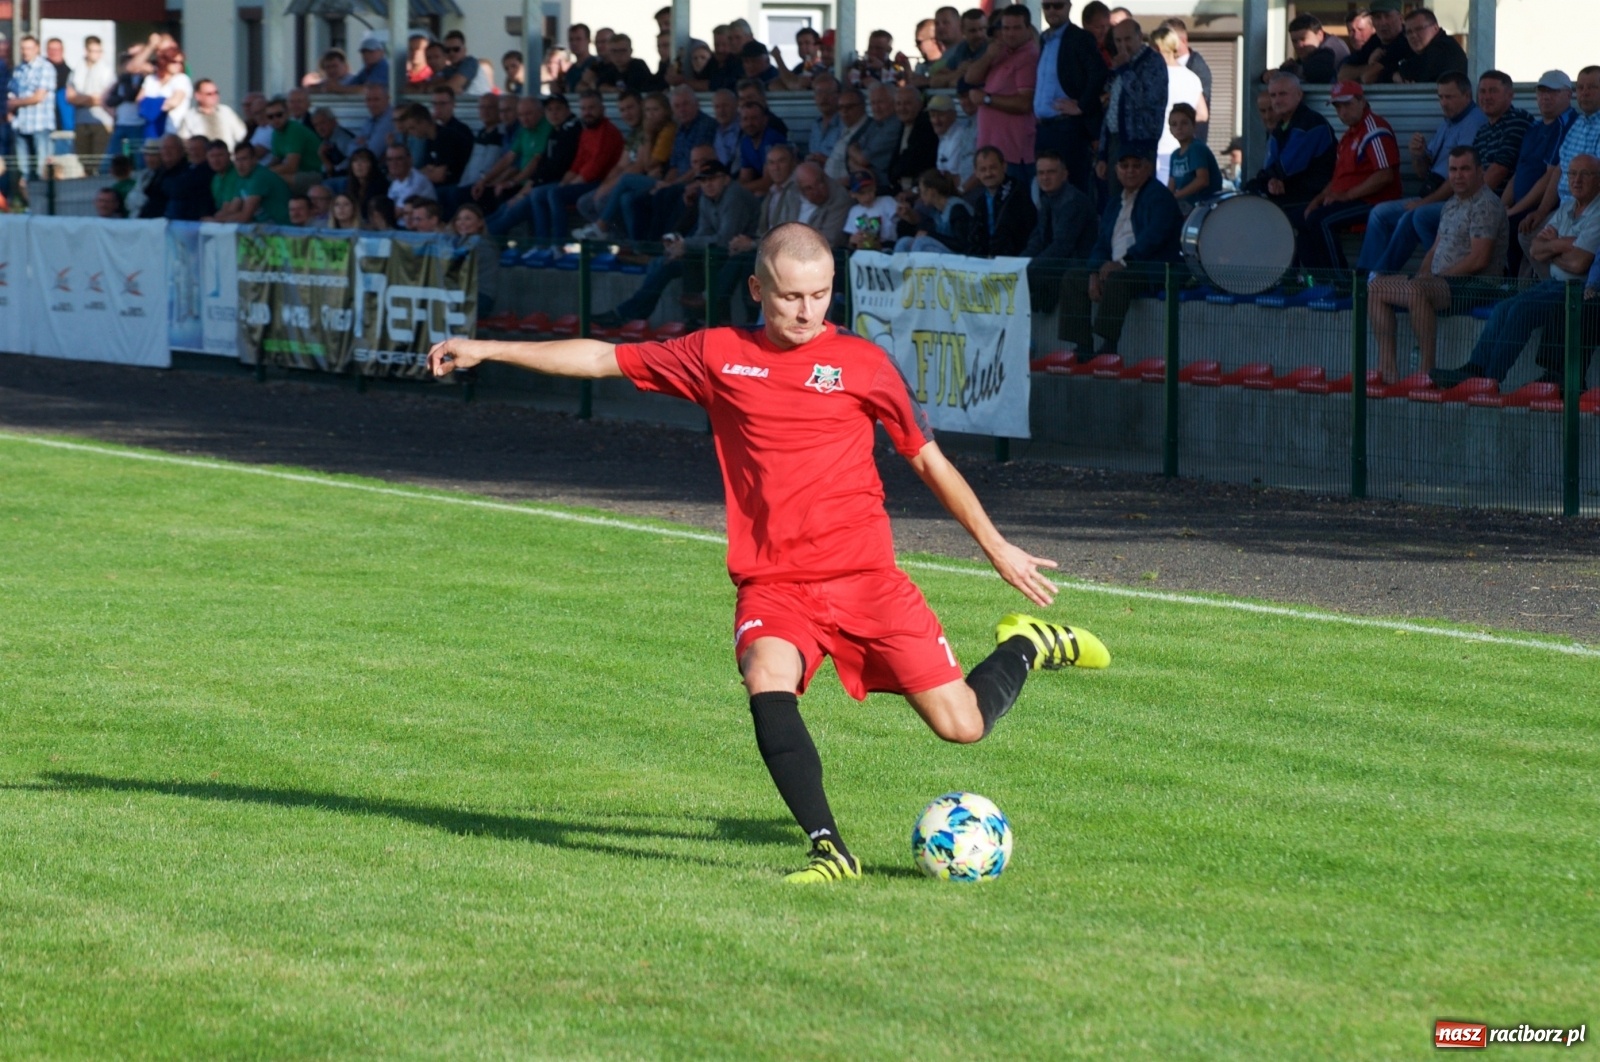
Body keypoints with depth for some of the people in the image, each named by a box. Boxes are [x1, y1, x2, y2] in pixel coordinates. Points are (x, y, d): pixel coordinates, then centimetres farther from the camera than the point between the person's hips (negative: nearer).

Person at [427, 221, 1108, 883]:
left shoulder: (861, 362, 3)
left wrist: (996, 547, 16)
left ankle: (1027, 648, 29)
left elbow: (926, 458, 13)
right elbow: (602, 358, 14)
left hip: (865, 577, -1)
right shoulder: (718, 356, 6)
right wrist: (486, 350, 12)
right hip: (772, 585, 1)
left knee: (962, 725, -5)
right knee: (767, 679, -32)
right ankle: (828, 849, -30)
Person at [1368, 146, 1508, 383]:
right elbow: (1435, 250, 24)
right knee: (1377, 288, 1)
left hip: (1475, 284, -10)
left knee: (1416, 292, -36)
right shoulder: (1452, 204, 20)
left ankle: (1426, 369, -32)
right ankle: (1387, 366, -8)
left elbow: (1478, 260, -18)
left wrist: (1436, 277, -14)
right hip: (1441, 281, 10)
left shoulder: (1485, 205, -10)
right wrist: (1421, 275, 3)